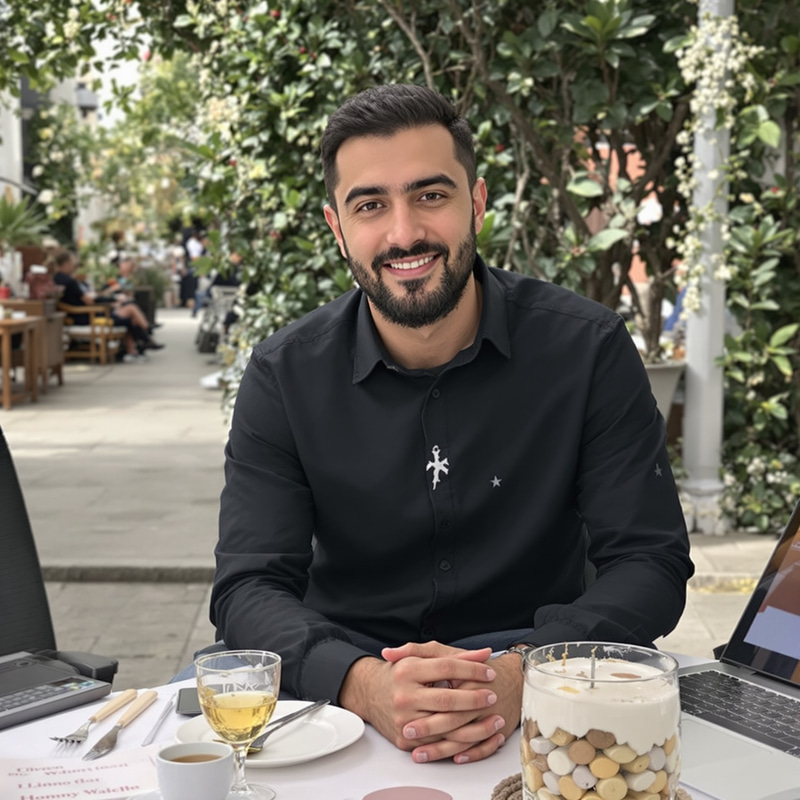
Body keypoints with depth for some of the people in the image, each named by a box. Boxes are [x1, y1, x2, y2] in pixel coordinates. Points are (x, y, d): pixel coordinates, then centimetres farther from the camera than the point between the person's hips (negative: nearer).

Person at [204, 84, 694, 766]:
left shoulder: (587, 348, -7)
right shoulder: (284, 375, -3)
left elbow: (650, 561, -9)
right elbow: (249, 587, -9)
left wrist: (522, 671, -30)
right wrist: (363, 683, -32)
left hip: (539, 671, -2)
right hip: (349, 667, 2)